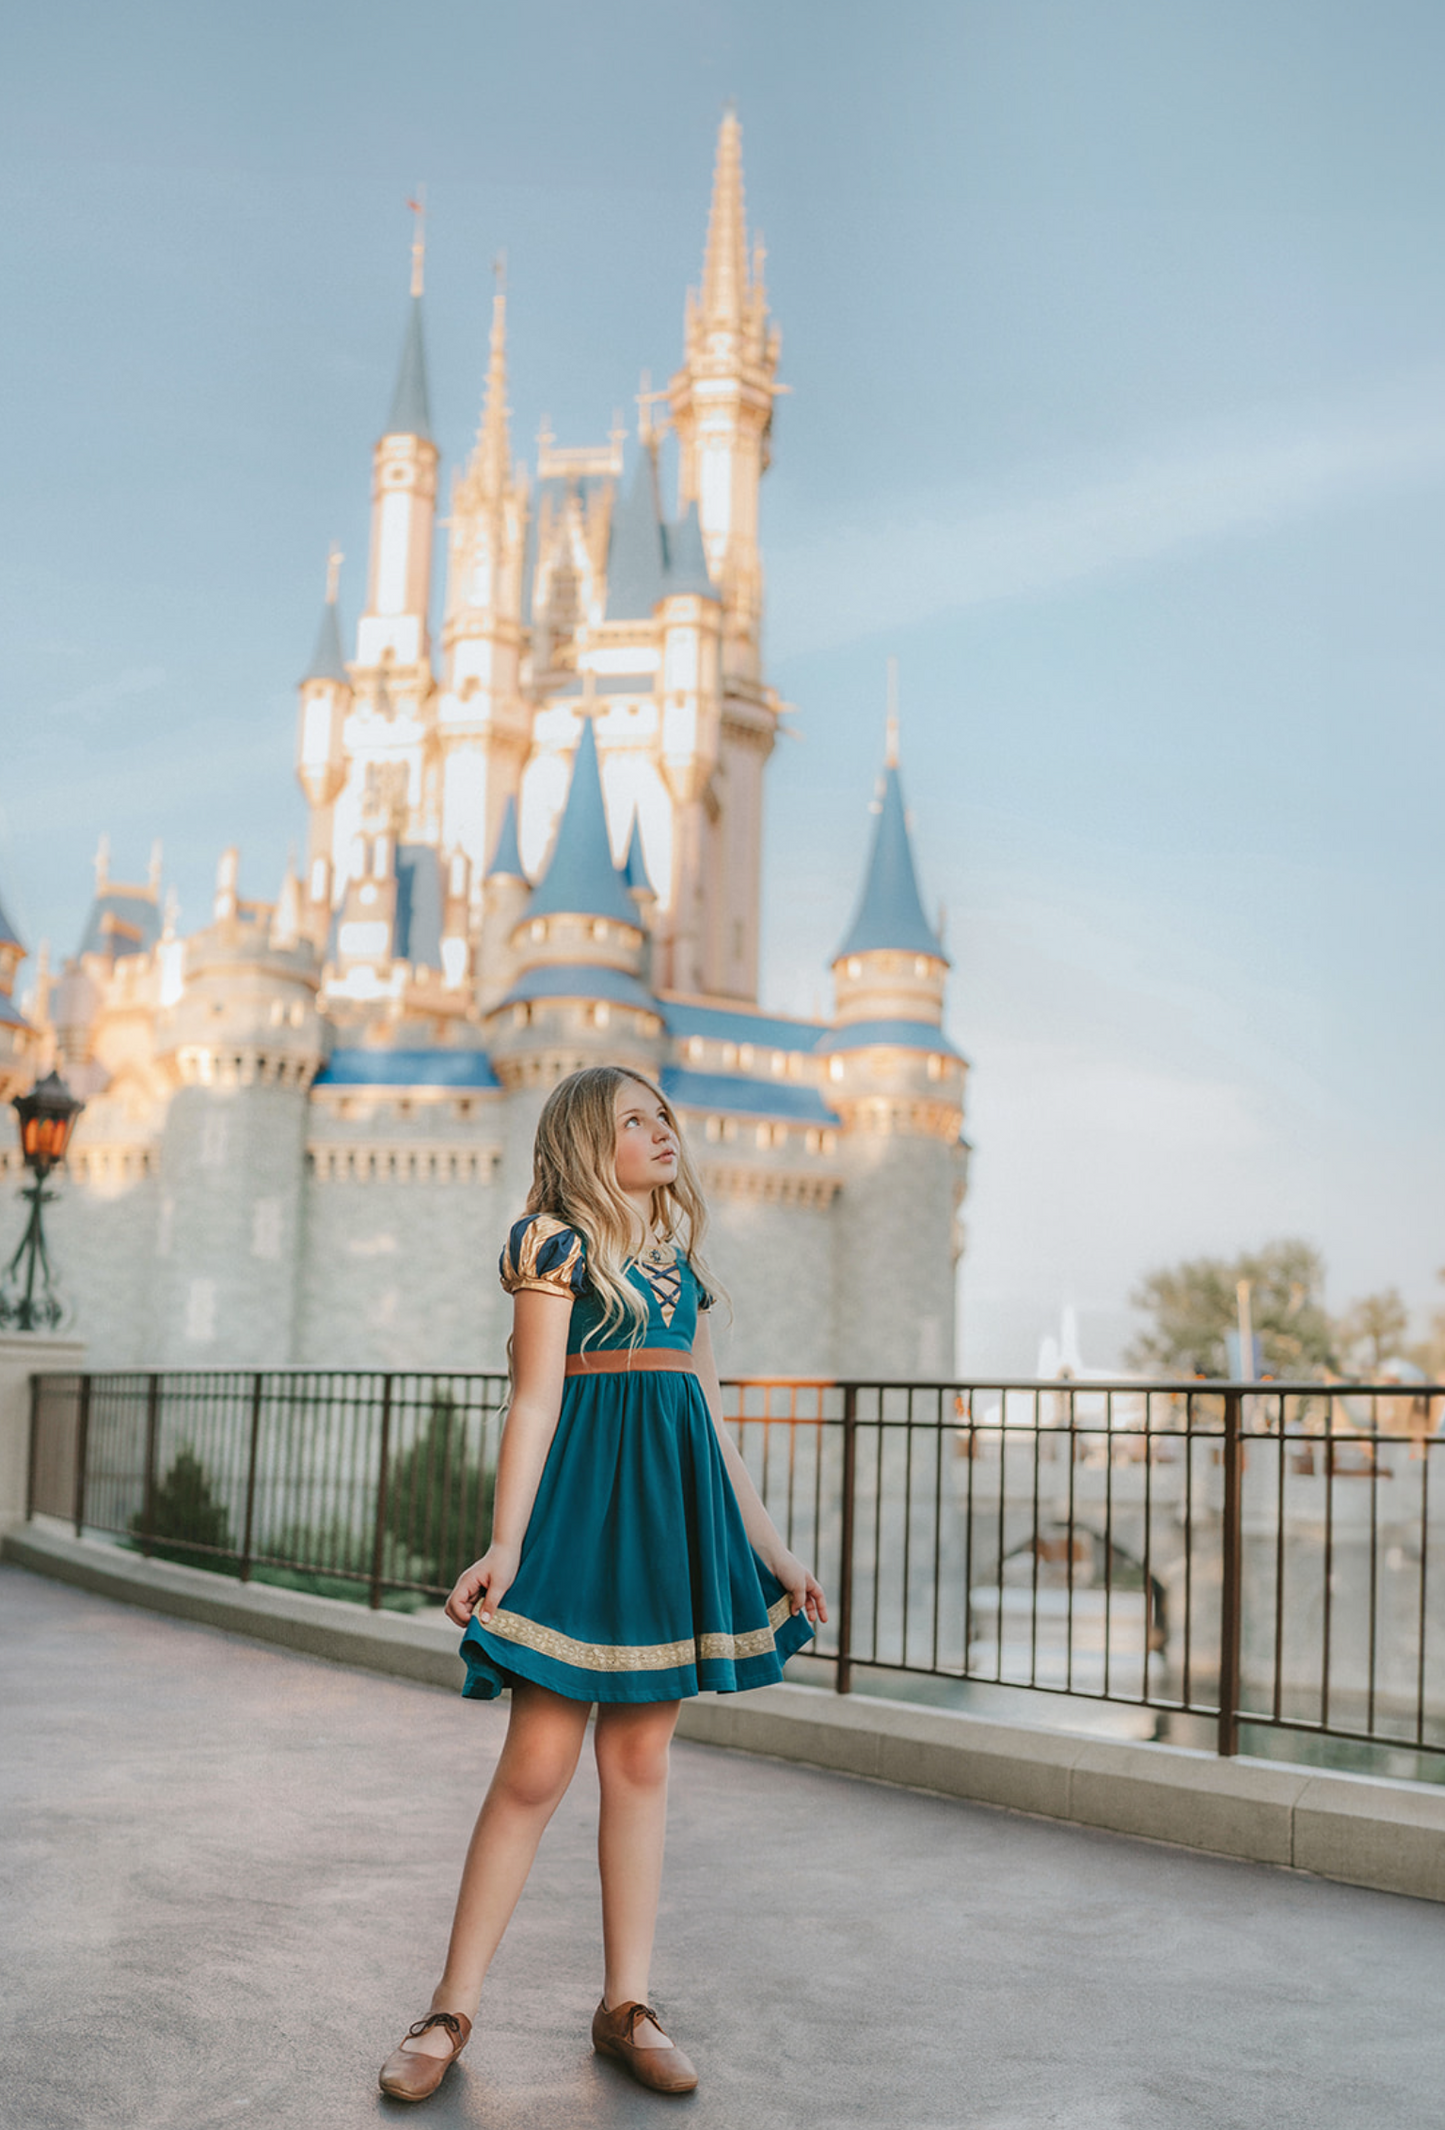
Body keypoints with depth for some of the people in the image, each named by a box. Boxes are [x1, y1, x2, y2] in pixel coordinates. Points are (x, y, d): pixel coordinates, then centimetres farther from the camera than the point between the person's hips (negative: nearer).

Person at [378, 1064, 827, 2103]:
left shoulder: (681, 1260, 19)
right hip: (587, 1503, -6)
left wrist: (771, 1548, 17)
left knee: (641, 1759, 7)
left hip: (680, 1511, 6)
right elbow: (535, 1402, -6)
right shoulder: (557, 1241, 1)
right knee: (538, 1764, -6)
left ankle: (628, 2004, 15)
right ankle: (452, 2010, 5)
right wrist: (504, 1544, -14)